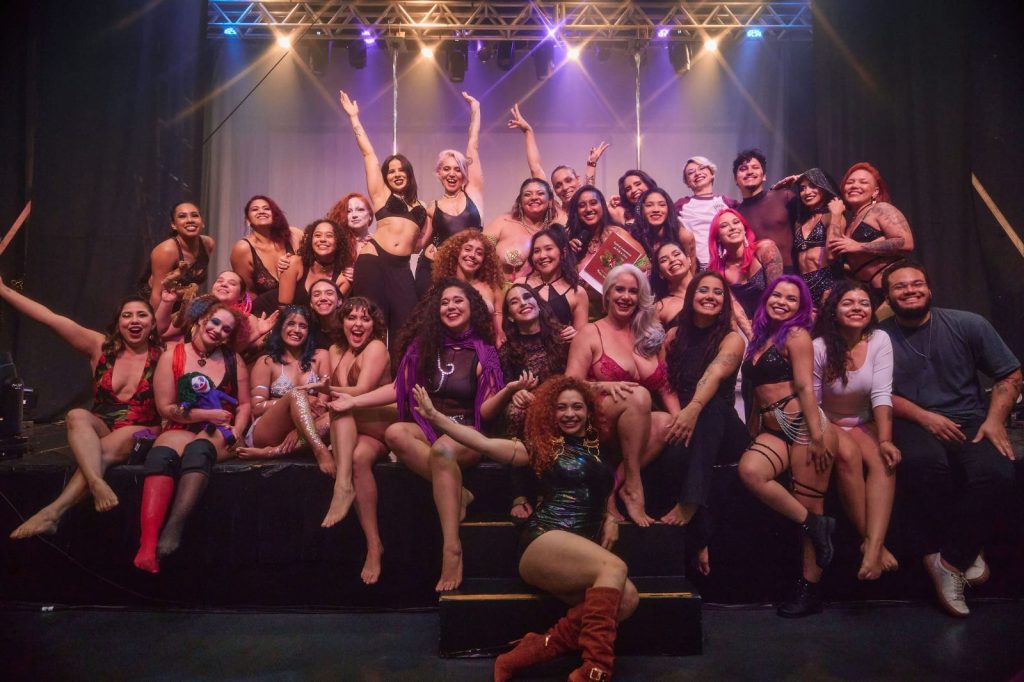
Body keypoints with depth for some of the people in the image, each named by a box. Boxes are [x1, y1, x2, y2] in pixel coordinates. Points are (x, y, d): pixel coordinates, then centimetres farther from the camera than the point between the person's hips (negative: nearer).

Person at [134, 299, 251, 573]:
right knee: (162, 455, -35)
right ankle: (148, 543, -49)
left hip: (218, 433, 0)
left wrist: (234, 433, -11)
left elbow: (244, 404, 7)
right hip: (181, 429, 0)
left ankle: (173, 529, -50)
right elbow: (166, 408, 0)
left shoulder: (233, 362, 13)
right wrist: (210, 414, -7)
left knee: (198, 449, -36)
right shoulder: (172, 357, 6)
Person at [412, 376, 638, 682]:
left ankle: (530, 653, -26)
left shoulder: (599, 448, 20)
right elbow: (486, 444, 0)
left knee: (627, 598, -24)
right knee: (614, 568, -31)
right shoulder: (543, 445, 6)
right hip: (544, 542, -5)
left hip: (583, 550, 5)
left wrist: (611, 518, 10)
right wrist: (434, 416, -6)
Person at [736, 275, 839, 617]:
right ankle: (815, 525, -8)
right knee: (749, 470, -24)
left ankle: (810, 589, 6)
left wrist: (817, 436, -17)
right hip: (773, 430, 6)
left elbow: (806, 387, -11)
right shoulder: (759, 338, 19)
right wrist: (752, 434, 19)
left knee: (810, 506, -5)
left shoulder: (796, 335, -1)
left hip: (804, 424, -6)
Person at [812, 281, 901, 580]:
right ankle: (873, 541, -22)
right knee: (848, 453, -33)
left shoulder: (880, 340, -8)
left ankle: (873, 546, -36)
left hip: (864, 423, 3)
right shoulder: (819, 347, -15)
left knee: (883, 462, -27)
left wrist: (885, 441, -26)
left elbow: (881, 394, -16)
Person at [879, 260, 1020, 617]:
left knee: (995, 473, -30)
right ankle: (964, 553, -11)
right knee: (925, 462, -36)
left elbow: (1010, 375, 8)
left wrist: (995, 419, -7)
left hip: (969, 420, 2)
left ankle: (949, 560, -10)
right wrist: (925, 417, -14)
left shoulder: (968, 325, 4)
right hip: (913, 424, -1)